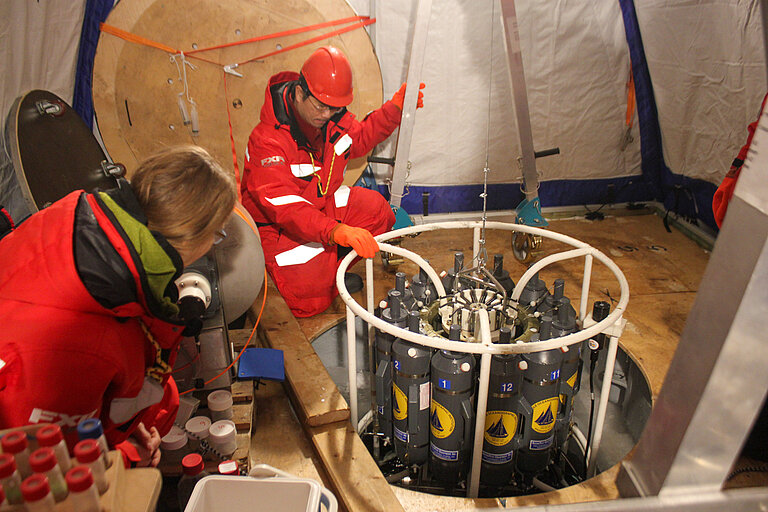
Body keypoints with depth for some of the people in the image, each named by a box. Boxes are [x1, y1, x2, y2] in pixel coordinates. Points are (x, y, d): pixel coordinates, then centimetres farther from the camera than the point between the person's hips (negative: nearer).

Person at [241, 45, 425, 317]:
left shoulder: (333, 116, -7)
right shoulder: (267, 141, -30)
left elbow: (359, 138, 16)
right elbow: (283, 207, -38)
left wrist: (396, 107, 2)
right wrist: (338, 231, -51)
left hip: (323, 203, 7)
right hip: (277, 224, -7)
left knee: (377, 210, -13)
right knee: (310, 300, -21)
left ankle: (329, 265, 0)